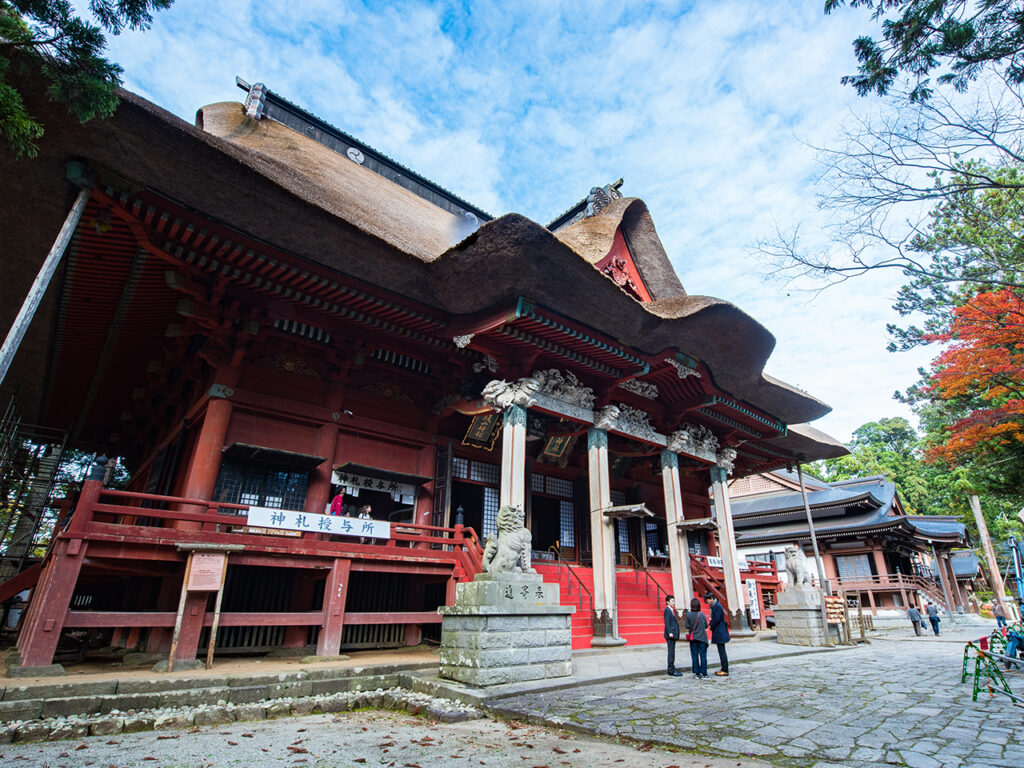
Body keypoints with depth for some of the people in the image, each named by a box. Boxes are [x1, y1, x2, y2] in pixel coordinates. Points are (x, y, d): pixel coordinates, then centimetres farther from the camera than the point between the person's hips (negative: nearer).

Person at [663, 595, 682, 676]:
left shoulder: (671, 610, 18)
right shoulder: (667, 610, -12)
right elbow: (667, 623, -19)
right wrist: (670, 633, -25)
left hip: (673, 634, 10)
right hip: (670, 635, -10)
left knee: (671, 652, 13)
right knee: (671, 652, -7)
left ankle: (671, 669, 19)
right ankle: (671, 671, -4)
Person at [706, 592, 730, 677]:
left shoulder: (717, 606, -18)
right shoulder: (714, 606, 13)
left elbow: (717, 619, -22)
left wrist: (711, 626, -9)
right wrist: (710, 624, 3)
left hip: (719, 632, -10)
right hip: (718, 632, 10)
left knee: (722, 651, -5)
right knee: (721, 651, 14)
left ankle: (725, 671, 0)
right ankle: (723, 669, 21)